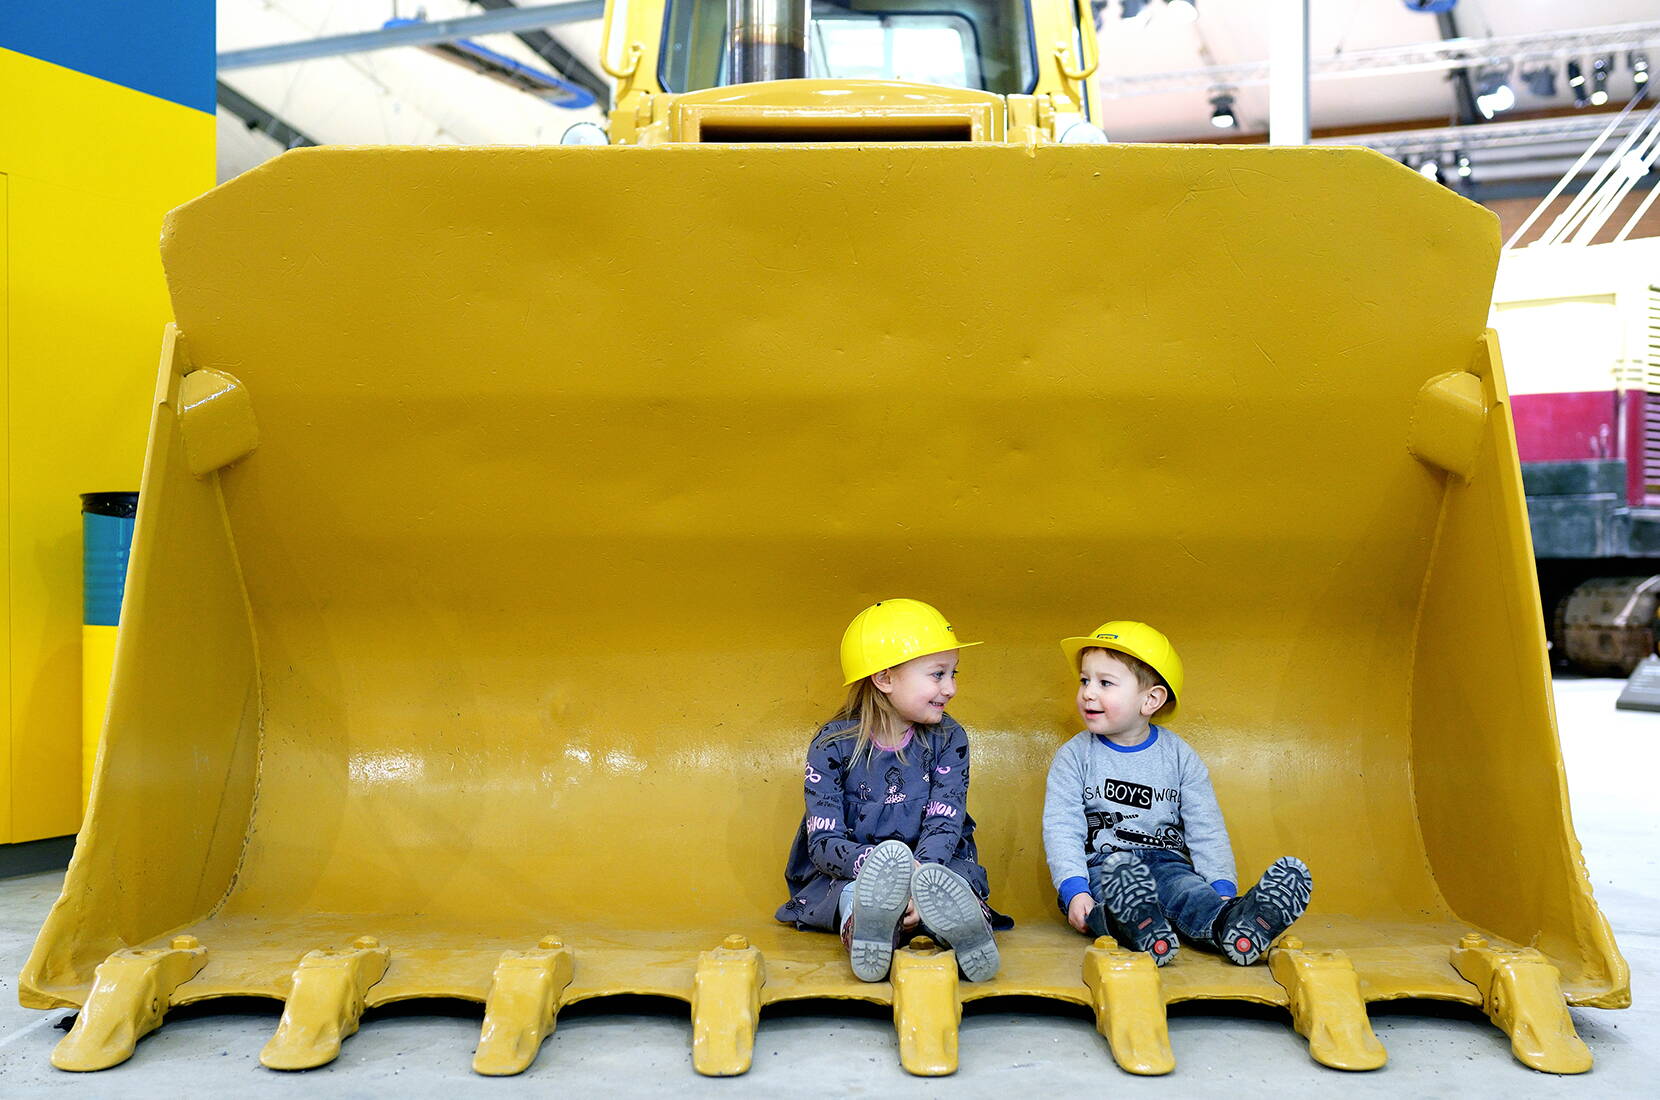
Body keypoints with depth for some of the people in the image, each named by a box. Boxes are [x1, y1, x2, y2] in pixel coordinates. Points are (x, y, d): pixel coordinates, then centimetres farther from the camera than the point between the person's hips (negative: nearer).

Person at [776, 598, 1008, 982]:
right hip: (846, 877, -1)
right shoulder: (833, 744, -6)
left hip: (934, 864, 1)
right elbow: (824, 843, -14)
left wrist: (918, 876, -34)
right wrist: (875, 863, -36)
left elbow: (944, 827, -11)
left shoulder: (947, 738, 0)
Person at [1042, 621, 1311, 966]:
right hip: (1101, 864, -1)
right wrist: (1073, 889, -19)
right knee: (1117, 876, -36)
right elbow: (1060, 827, -4)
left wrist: (1222, 889, -8)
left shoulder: (1179, 755, 9)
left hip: (1166, 861, 1)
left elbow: (1206, 828, 6)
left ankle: (1230, 925, -62)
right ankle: (1134, 926, -65)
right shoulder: (1074, 756, 4)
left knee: (1188, 889, -32)